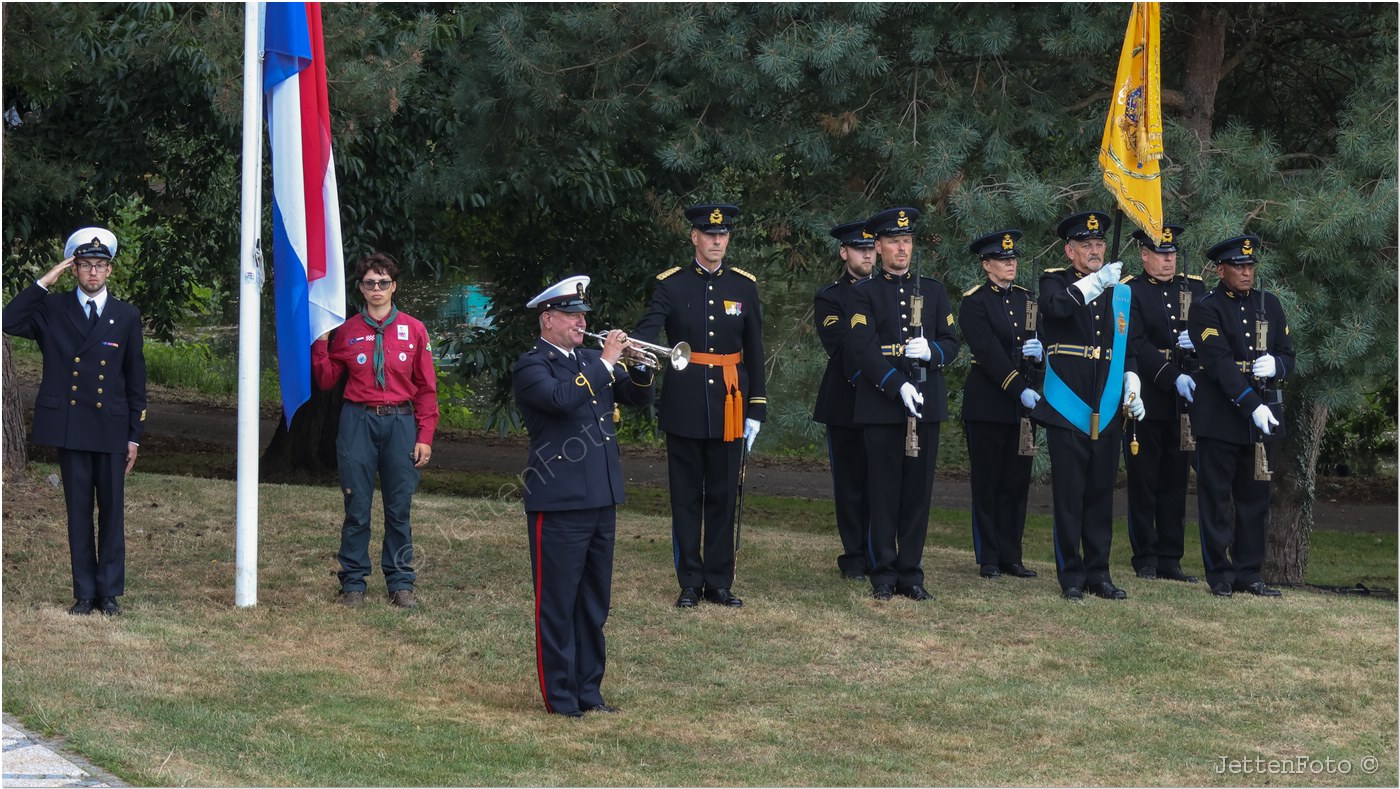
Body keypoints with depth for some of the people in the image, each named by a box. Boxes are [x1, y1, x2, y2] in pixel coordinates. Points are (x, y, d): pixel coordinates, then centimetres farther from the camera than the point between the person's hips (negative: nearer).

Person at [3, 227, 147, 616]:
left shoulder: (127, 316, 6)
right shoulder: (53, 309, 5)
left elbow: (136, 381, 7)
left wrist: (134, 436, 4)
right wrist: (44, 283, -12)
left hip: (112, 429, 0)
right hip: (70, 428, 0)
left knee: (112, 510, 3)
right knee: (78, 511, 4)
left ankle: (110, 591, 10)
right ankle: (84, 592, 10)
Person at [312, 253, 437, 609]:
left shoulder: (413, 330, 5)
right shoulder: (347, 331, 6)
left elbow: (426, 387, 6)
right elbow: (327, 380, 9)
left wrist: (424, 436, 0)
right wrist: (321, 341, -3)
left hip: (400, 423, 0)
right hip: (358, 422, 0)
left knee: (399, 508, 3)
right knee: (357, 508, 1)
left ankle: (401, 583, 10)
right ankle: (353, 583, 8)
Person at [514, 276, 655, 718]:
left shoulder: (590, 361, 15)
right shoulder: (532, 366, -6)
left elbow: (639, 398, 16)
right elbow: (561, 399, -26)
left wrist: (641, 367, -4)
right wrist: (605, 363, -20)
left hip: (602, 499, 7)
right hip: (559, 503, -7)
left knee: (594, 603, 12)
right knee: (557, 603, -1)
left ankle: (588, 689, 20)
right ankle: (560, 695, 5)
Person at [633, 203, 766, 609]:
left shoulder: (744, 285, 5)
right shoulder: (670, 285, -1)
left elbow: (754, 352, 7)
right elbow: (648, 328, -16)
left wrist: (755, 409, 4)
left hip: (729, 405, 2)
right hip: (684, 404, -2)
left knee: (723, 495, 6)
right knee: (686, 496, 4)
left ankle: (719, 582, 14)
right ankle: (690, 583, 11)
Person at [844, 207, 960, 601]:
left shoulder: (933, 289, 14)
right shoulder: (864, 293, 4)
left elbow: (952, 343, 12)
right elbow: (863, 349, -7)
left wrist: (931, 353, -12)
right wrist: (899, 385, -18)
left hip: (926, 405, 3)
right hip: (881, 405, -3)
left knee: (918, 491, 3)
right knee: (883, 493, 0)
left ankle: (911, 573, 9)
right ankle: (884, 575, 6)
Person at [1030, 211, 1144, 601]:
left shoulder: (1119, 294, 15)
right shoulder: (1055, 281, 2)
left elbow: (1128, 349, 19)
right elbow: (1055, 307, -23)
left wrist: (1132, 388, 5)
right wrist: (1094, 283, -29)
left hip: (1106, 414, 4)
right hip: (1067, 410, -4)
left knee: (1101, 495, 8)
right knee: (1069, 496, -2)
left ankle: (1098, 573, 14)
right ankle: (1071, 576, 4)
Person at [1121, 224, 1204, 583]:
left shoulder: (1193, 288, 12)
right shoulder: (1129, 291, -2)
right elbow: (1136, 344, -11)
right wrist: (1174, 378, -20)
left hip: (1183, 402, 4)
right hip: (1146, 401, -4)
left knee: (1175, 481, 7)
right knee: (1143, 481, 1)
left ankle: (1170, 559, 11)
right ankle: (1145, 559, 6)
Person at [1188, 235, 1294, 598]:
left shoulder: (1269, 305, 11)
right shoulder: (1206, 310, -7)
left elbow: (1288, 356, 12)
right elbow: (1220, 364, -16)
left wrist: (1275, 365, -13)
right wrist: (1253, 406, -24)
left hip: (1261, 415, 5)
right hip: (1219, 418, -5)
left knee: (1255, 497, 7)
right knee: (1216, 498, 0)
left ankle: (1249, 572, 14)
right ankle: (1220, 574, 7)